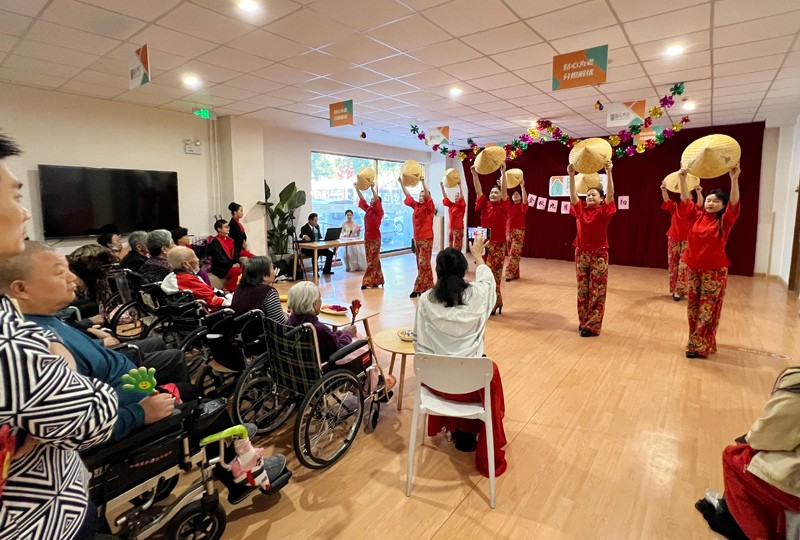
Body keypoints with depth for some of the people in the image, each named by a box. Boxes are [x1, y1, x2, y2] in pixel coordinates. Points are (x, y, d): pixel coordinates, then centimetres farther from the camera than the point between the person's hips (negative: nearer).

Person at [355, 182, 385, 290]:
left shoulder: (379, 211, -6)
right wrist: (357, 188, 6)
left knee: (372, 261, -4)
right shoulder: (368, 209, 10)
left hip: (375, 238, -7)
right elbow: (362, 199, 12)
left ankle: (367, 282, -4)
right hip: (367, 237, 7)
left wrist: (372, 188, -26)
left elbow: (378, 200, -20)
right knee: (373, 260, 9)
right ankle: (377, 281, 15)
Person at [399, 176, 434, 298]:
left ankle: (418, 289, -4)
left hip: (426, 239, -6)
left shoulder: (429, 207, -6)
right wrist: (401, 182, 3)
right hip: (417, 238, 6)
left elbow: (428, 196, -22)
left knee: (423, 264, -6)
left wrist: (423, 182, -30)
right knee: (422, 264, 10)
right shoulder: (416, 206, 9)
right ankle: (427, 286, 19)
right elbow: (407, 195, 9)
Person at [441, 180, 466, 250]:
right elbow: (445, 198, 7)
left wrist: (459, 186, -25)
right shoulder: (451, 205, 10)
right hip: (451, 228, 5)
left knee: (457, 249, -4)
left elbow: (461, 197, -17)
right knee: (450, 248, 8)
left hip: (458, 228, -5)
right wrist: (442, 187, -4)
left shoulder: (462, 206, -2)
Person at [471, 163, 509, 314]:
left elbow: (504, 190, -16)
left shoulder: (503, 208, -3)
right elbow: (478, 190, -1)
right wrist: (474, 174, -11)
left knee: (492, 276, -1)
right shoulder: (485, 206, 7)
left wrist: (503, 173, -26)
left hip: (498, 245, -5)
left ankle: (493, 305, 11)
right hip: (484, 243, 5)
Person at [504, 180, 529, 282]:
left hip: (518, 232, -6)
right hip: (509, 231, 6)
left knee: (514, 254, -10)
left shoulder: (522, 206, -1)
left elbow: (525, 199, -21)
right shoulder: (509, 205, 13)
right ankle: (515, 274, 15)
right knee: (511, 254, 7)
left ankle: (509, 273, -12)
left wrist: (522, 186, -28)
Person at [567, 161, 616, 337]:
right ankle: (583, 321, 22)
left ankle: (593, 326, 4)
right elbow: (573, 195, -7)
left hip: (599, 254, -3)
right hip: (581, 253, 4)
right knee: (582, 289, 11)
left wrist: (609, 173, -27)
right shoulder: (580, 210, 5)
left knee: (597, 291, -1)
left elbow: (610, 194, -17)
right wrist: (571, 175, -19)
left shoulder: (603, 211, -2)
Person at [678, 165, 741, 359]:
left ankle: (699, 346, 5)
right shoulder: (696, 217, 4)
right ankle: (700, 342, 24)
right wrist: (682, 179, -18)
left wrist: (734, 179, -33)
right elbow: (686, 200, -5)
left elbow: (734, 203, -20)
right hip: (692, 268, 4)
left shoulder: (724, 221, -5)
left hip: (714, 270, -3)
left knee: (707, 310, -1)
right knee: (693, 307, 10)